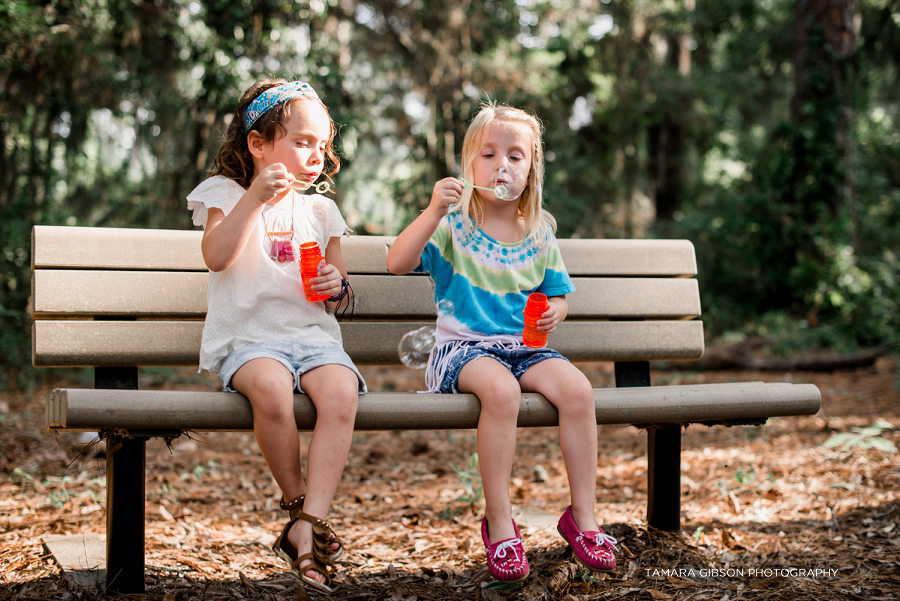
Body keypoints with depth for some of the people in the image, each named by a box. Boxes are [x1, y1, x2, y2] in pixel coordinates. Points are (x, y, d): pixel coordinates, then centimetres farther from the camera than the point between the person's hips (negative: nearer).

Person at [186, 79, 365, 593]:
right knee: (271, 387, -38)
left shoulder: (320, 211, 19)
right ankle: (297, 502, -14)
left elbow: (340, 295, 22)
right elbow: (217, 257, -11)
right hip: (248, 337, -3)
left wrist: (337, 287, -3)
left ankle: (308, 526, -32)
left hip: (313, 334, 3)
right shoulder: (226, 195, 9)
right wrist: (256, 197, -16)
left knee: (341, 390, -31)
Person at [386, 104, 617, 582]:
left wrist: (553, 312, -6)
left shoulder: (539, 232, 10)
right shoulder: (454, 224, -1)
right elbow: (397, 263, -15)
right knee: (500, 389, -36)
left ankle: (583, 517, -11)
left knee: (577, 388, -25)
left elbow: (558, 295, 18)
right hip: (463, 346, -4)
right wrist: (433, 212, -27)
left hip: (524, 346, 4)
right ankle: (498, 523, -22)